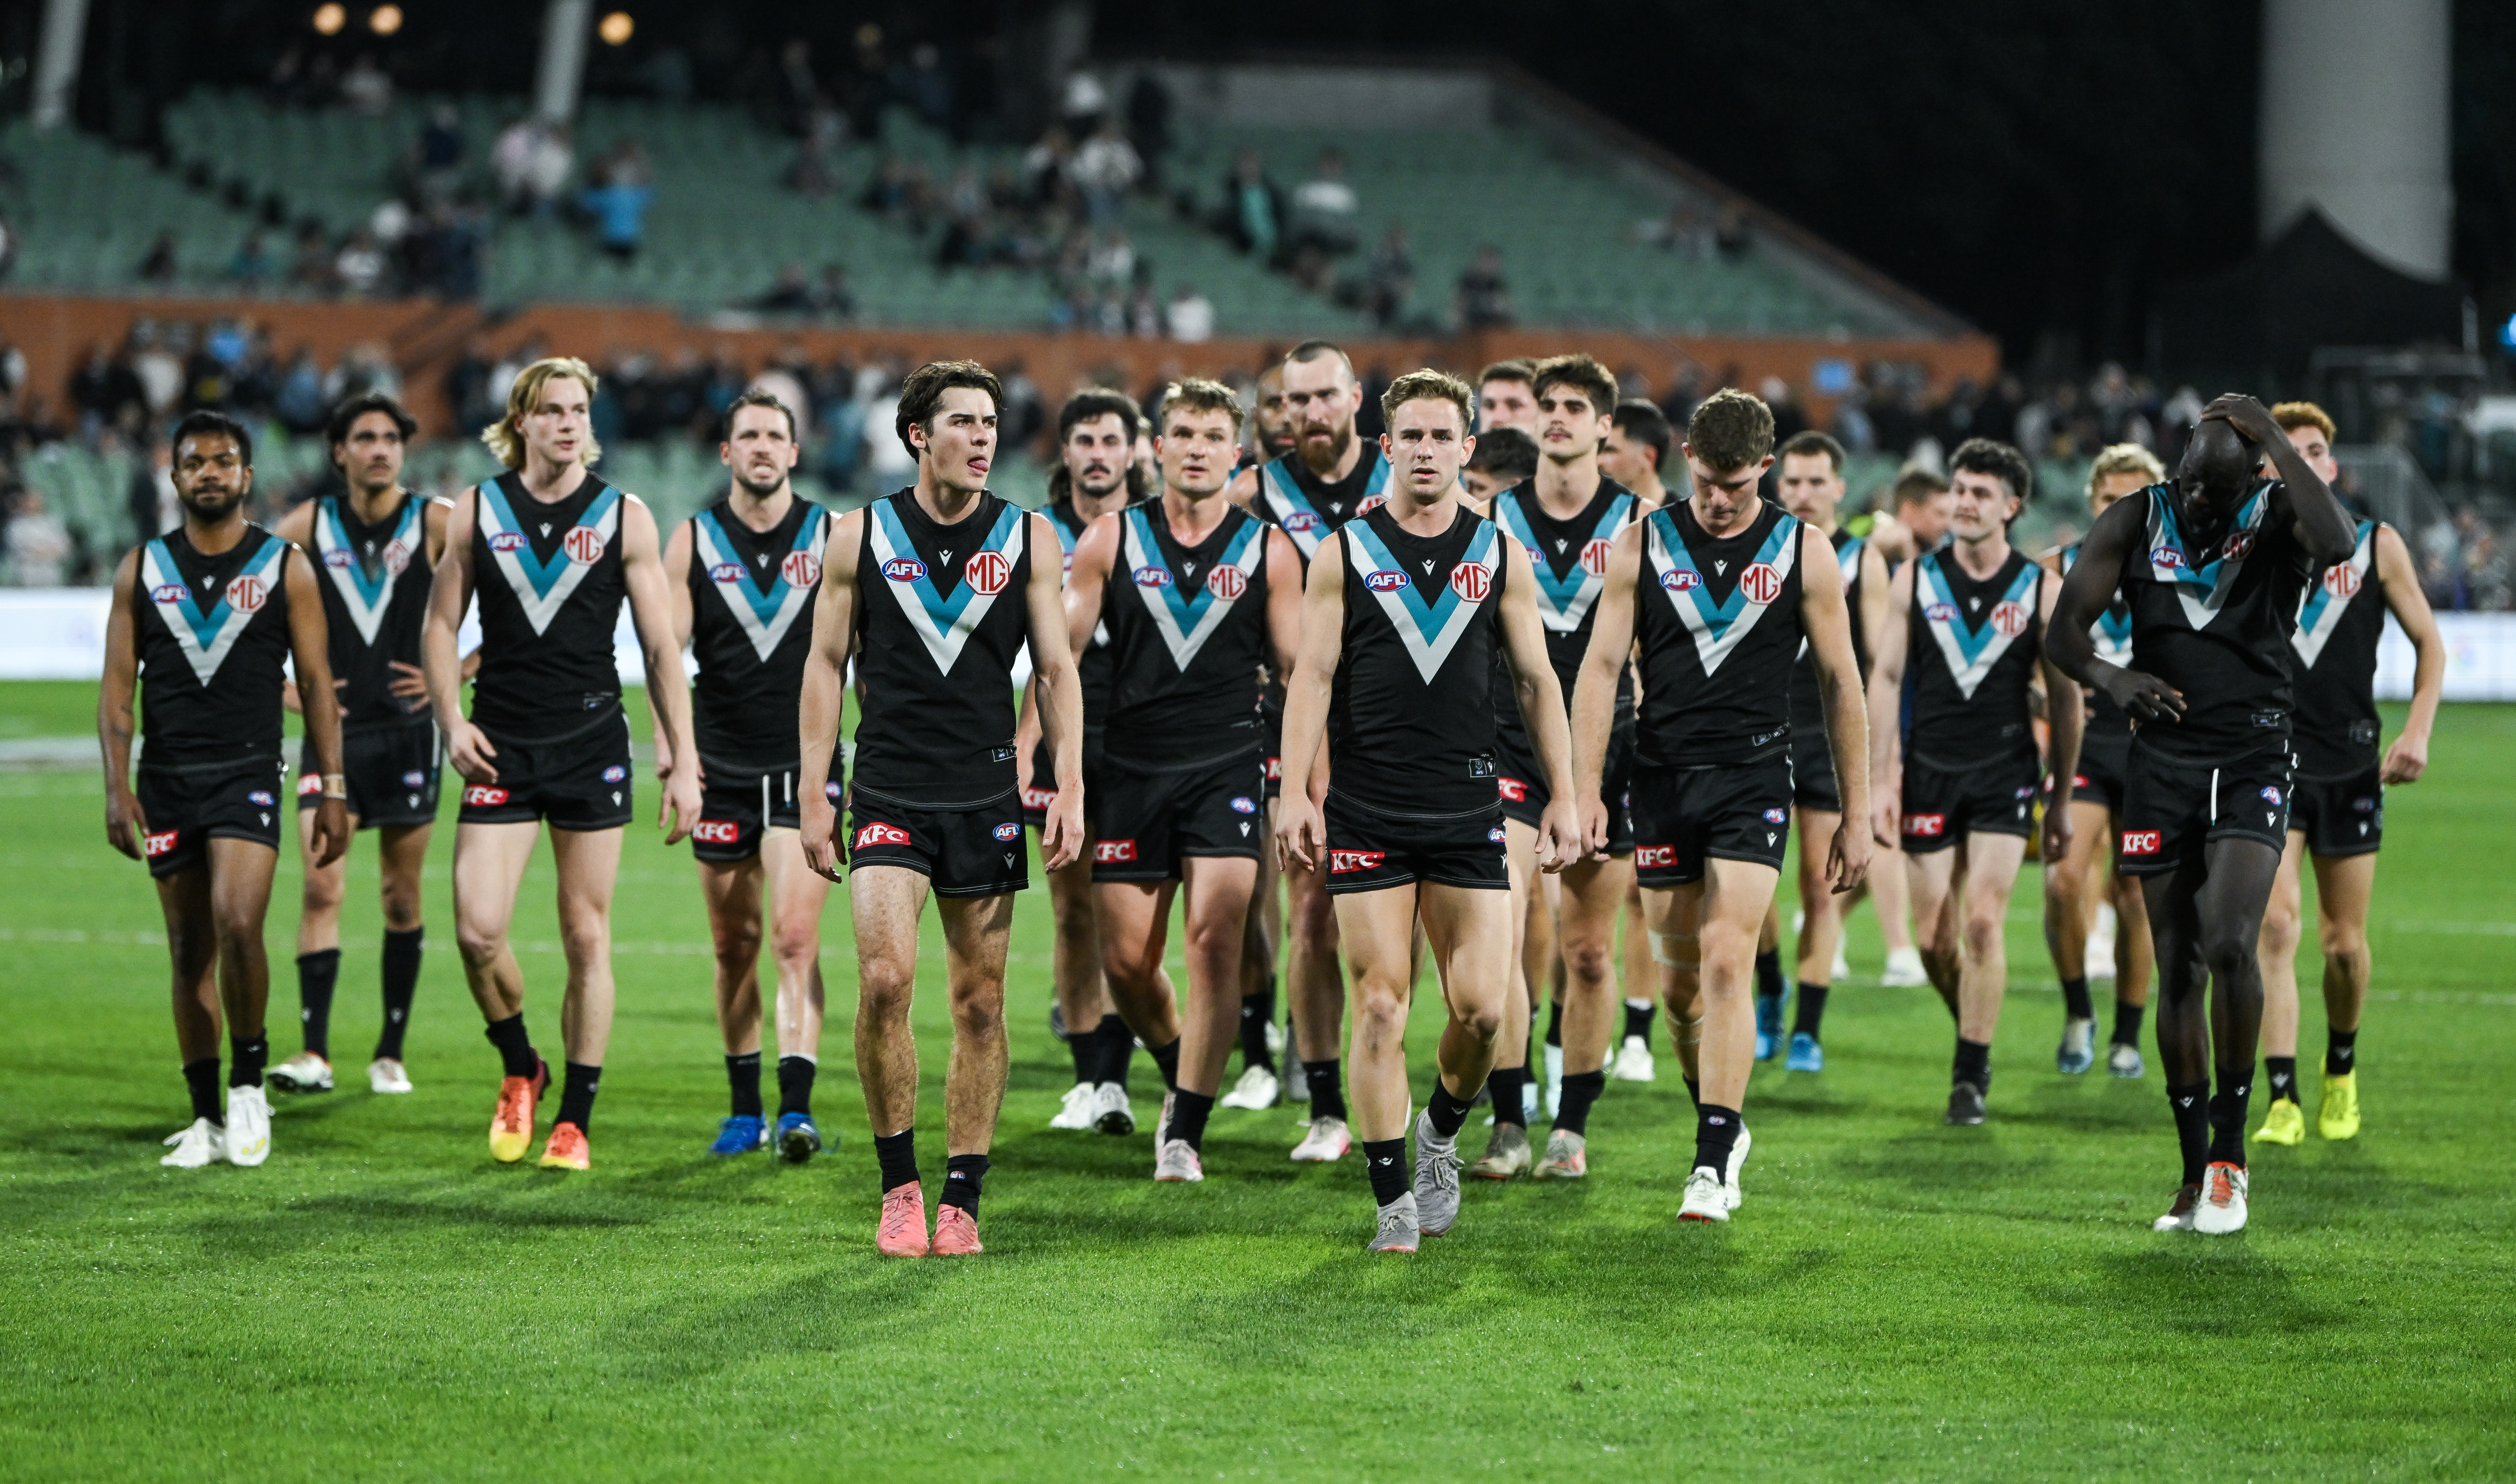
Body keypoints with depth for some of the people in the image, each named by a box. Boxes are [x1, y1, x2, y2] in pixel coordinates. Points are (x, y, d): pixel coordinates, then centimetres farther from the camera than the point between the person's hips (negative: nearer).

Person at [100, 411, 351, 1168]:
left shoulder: (284, 569, 3)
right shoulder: (142, 570, 7)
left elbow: (317, 682, 3)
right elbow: (118, 684, 5)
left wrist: (334, 789, -2)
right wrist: (117, 786, -6)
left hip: (248, 773, -3)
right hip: (167, 778, 3)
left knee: (238, 925, -22)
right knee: (190, 953, 5)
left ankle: (249, 1079, -4)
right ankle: (208, 1119, 12)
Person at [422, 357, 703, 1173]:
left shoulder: (625, 516, 2)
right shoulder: (476, 512, 5)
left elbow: (661, 646, 3)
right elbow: (441, 624, 11)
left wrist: (683, 764, -1)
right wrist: (451, 720, -4)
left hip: (592, 746, -1)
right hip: (500, 749, 1)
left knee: (587, 937, 1)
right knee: (477, 930, -10)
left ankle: (575, 1121, 10)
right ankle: (520, 1072, 16)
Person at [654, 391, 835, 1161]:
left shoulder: (833, 536, 3)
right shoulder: (693, 541, 5)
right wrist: (667, 742, -13)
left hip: (804, 763, -2)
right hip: (721, 766, 2)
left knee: (794, 935, -14)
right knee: (735, 943, 8)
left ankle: (797, 1108, -19)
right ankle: (744, 1110, 19)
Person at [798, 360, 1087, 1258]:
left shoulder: (1029, 538, 5)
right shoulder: (861, 536, 3)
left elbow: (1056, 668, 7)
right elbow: (825, 663, 7)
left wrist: (1071, 789, -2)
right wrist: (814, 796, 2)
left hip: (987, 798, 1)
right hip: (889, 795, -1)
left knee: (980, 1003, 3)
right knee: (884, 980, -17)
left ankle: (961, 1201, 11)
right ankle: (899, 1188, -3)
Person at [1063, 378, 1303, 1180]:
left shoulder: (1268, 550, 5)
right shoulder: (1110, 541, 6)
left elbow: (1302, 670, 7)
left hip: (1226, 764, -2)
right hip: (1131, 769, 2)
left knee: (1216, 939, -16)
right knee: (1126, 961, 4)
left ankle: (1185, 1134, -11)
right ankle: (1183, 1079, 33)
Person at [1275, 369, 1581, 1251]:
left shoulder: (1500, 556, 8)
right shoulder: (1344, 554, 3)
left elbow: (1536, 681, 12)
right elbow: (1311, 675, 0)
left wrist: (1563, 798, 7)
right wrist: (1295, 792, -10)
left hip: (1467, 812, 1)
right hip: (1367, 812, -1)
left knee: (1480, 1007, -6)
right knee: (1380, 1003, -4)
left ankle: (1441, 1132, 24)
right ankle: (1394, 1201, 4)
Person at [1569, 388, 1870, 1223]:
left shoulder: (1804, 553, 1)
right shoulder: (1641, 546, 3)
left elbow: (1841, 683, 5)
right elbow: (1601, 667, 2)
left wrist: (1856, 816, 4)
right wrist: (1587, 793, -6)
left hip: (1754, 779, -2)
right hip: (1664, 778, 2)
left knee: (1727, 963, -15)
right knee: (1678, 982, 7)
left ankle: (1713, 1164, -14)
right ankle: (1723, 1126, 28)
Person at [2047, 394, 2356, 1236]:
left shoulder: (2277, 516, -4)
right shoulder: (2135, 522, 3)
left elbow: (2337, 545, -28)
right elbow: (2063, 631, 1)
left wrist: (2273, 440, -23)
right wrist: (2110, 677, -20)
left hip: (2254, 762, -3)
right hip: (2163, 760, 3)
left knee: (2229, 945, -21)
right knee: (2178, 968, 3)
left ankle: (2229, 1150, -6)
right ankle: (2196, 1177, 10)